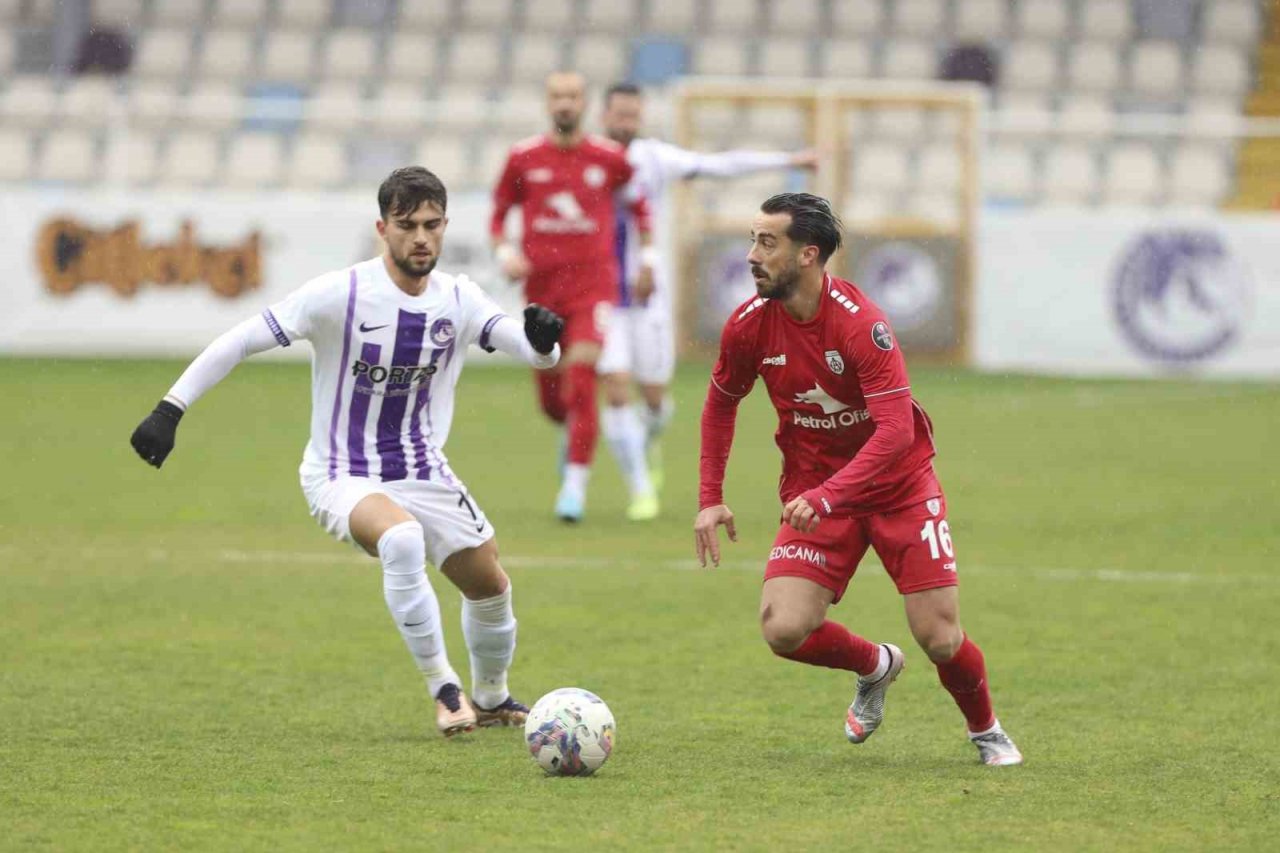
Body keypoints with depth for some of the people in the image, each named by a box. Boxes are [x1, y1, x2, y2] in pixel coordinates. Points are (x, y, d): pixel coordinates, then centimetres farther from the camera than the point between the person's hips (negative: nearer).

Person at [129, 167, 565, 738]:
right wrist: (170, 409, -22)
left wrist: (543, 340, -37)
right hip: (343, 477, -6)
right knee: (402, 539, -36)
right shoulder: (340, 294, -19)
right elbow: (242, 341, -16)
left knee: (491, 586, 11)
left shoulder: (458, 301, -5)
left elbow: (535, 352, -11)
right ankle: (443, 690, -23)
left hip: (423, 472, 6)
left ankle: (491, 700, 41)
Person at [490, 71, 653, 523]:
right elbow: (498, 214, 13)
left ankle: (575, 486, -15)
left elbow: (639, 204, 16)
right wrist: (504, 252, -5)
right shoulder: (523, 158, 2)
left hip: (593, 286, -2)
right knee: (551, 400, 9)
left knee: (582, 379, -19)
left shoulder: (610, 159, 0)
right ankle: (572, 434, 46)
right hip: (541, 290, 2)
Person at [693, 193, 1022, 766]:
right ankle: (875, 667, 17)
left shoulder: (860, 322, -25)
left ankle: (986, 731, 25)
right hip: (814, 492, 4)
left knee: (941, 641, -8)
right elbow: (721, 403, 10)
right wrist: (710, 499, 4)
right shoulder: (749, 325, -9)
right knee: (783, 631, -16)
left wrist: (823, 498, -39)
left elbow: (896, 430, -30)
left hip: (898, 486, -3)